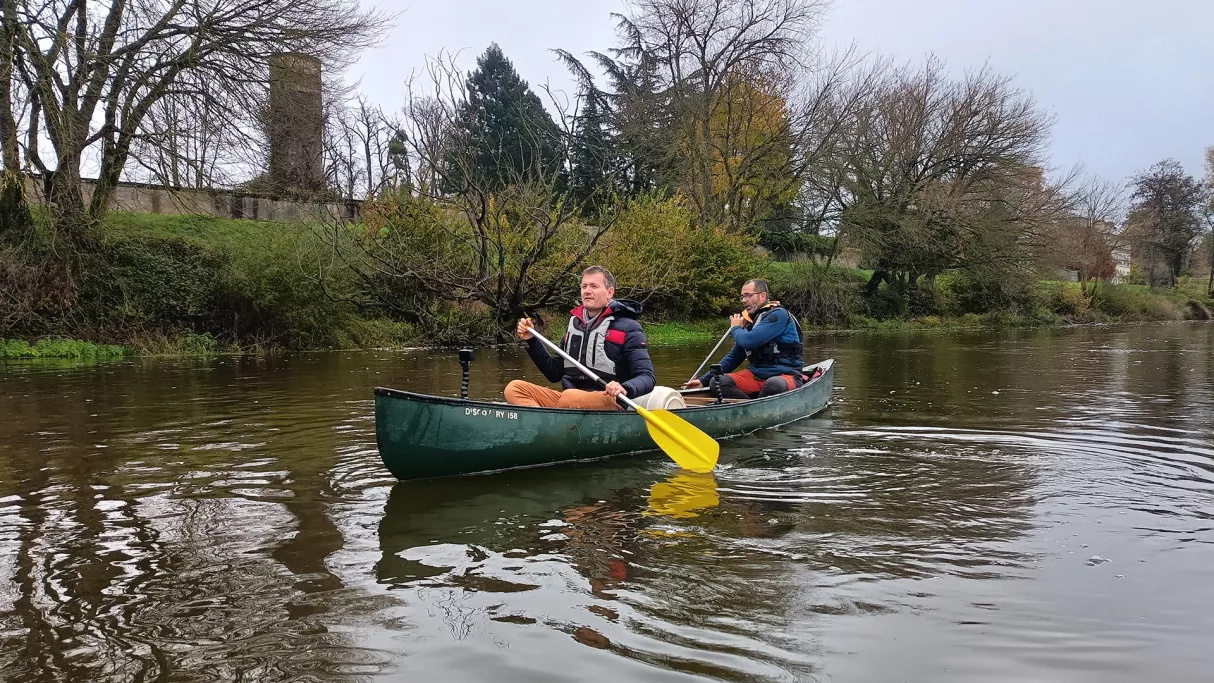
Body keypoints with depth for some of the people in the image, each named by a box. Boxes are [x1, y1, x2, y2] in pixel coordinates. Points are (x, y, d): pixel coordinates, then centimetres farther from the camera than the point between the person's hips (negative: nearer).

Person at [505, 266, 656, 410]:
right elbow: (555, 374, 23)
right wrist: (532, 342, 12)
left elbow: (648, 377, -7)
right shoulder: (574, 324, 19)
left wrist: (625, 389, -28)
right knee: (514, 388, -15)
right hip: (567, 398, 6)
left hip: (609, 405, -6)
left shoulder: (628, 327, 0)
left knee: (571, 397, -39)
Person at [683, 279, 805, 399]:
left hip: (785, 375, -7)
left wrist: (735, 328, 0)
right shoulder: (749, 321, 15)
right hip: (755, 375, 7)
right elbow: (734, 357, 22)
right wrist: (704, 380, 15)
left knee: (774, 385, -41)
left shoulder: (778, 315, -10)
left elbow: (749, 341, -23)